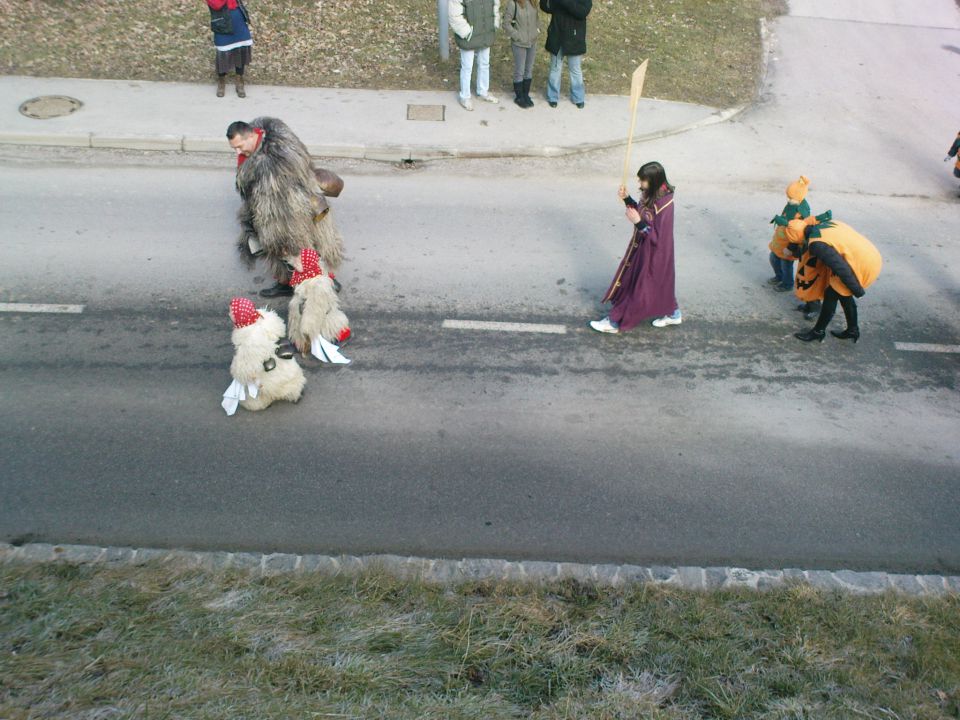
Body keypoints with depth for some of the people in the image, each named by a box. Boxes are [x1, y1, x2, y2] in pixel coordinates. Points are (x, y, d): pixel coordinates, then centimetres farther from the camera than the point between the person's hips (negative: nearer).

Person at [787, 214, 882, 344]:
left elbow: (841, 268, -23)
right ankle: (853, 330, 36)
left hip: (863, 265, -9)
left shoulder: (816, 244, -20)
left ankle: (818, 332, 20)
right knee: (843, 293, 22)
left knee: (831, 295, 5)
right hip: (872, 256, 9)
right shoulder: (824, 222, 4)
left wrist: (857, 290, -11)